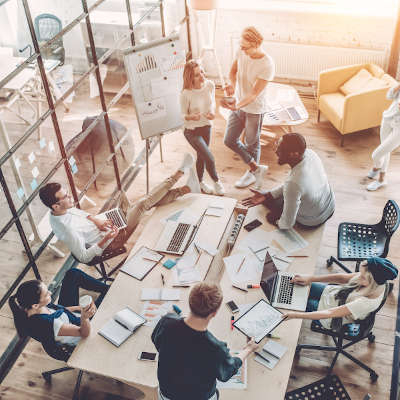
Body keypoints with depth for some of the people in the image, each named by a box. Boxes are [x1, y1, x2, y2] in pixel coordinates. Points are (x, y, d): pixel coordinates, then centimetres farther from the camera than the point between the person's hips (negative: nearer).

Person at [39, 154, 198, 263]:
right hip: (111, 240, -8)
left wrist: (98, 222, -5)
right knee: (143, 203, -16)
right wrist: (105, 240, -33)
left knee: (150, 200, 3)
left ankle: (184, 190, 14)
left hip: (103, 228, 9)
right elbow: (84, 257, -29)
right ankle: (178, 174, -3)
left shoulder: (64, 209, -8)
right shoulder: (67, 229, -34)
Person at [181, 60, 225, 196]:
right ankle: (216, 182, 20)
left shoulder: (210, 85, -11)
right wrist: (192, 117, -35)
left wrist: (212, 112, -14)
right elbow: (183, 115, -14)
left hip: (206, 126, 5)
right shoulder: (186, 94, -26)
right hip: (192, 130, -5)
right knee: (209, 158, -8)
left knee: (201, 156, 21)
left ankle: (200, 182, 45)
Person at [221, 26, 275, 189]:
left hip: (254, 110, -7)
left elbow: (254, 93, -28)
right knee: (229, 140, 11)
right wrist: (232, 85, -15)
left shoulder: (267, 65, -27)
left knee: (251, 144, 13)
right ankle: (257, 168, 24)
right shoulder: (241, 53, -9)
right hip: (238, 105, 7)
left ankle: (251, 173, 38)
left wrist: (236, 106, -43)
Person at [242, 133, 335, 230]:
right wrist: (266, 195, -6)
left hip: (311, 221, -6)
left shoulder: (293, 184, -43)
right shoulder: (309, 153, -20)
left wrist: (276, 223, -6)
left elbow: (287, 224, -29)